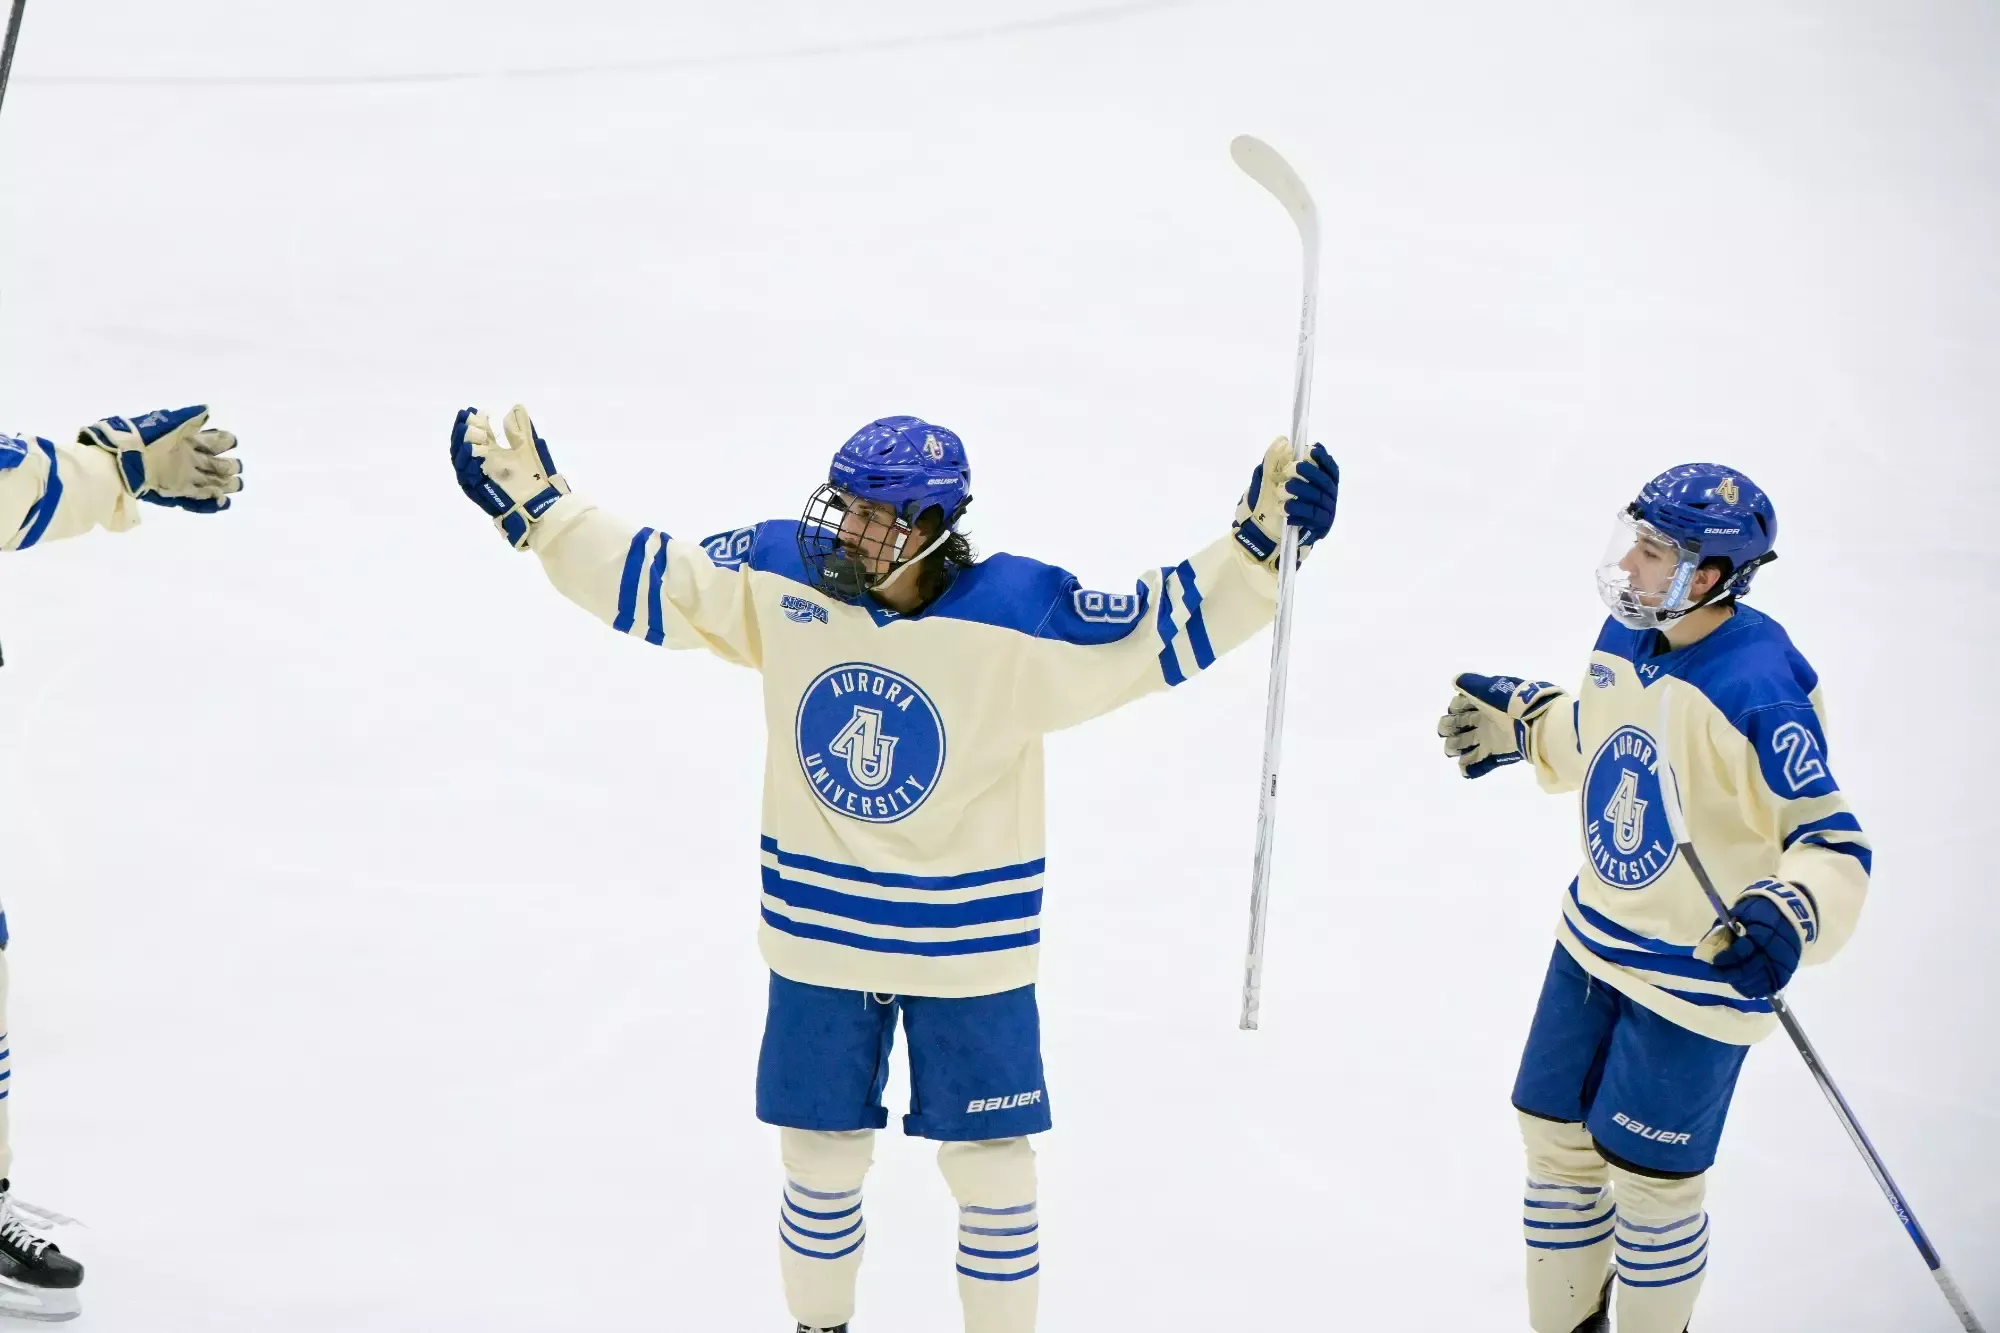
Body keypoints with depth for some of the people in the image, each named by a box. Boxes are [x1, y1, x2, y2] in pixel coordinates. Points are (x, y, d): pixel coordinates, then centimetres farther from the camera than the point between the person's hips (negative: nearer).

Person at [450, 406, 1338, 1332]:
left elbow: (1160, 630, -17)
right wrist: (535, 505, -5)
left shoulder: (1015, 613, -19)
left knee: (990, 1167, 8)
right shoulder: (777, 577, -10)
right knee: (821, 1158, 15)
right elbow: (647, 579, -1)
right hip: (819, 937, 2)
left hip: (969, 941, -2)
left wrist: (1259, 544, -27)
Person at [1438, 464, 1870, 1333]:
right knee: (1556, 1141, 16)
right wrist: (1518, 723, 21)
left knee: (1649, 1180, 5)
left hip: (1704, 968, -7)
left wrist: (1789, 917, -41)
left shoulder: (1758, 691, -26)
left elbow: (1833, 843, -24)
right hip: (1597, 938, 7)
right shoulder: (1626, 639, -4)